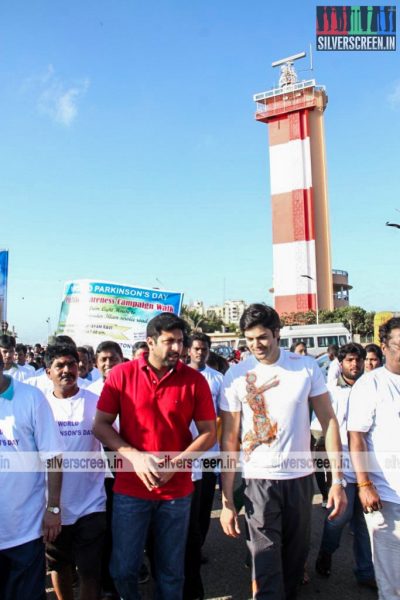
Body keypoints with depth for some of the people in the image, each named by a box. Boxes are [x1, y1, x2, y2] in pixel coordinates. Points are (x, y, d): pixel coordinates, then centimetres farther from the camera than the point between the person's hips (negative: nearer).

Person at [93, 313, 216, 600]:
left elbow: (209, 433, -2)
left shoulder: (195, 380, -6)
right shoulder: (121, 374, -7)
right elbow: (101, 425, -3)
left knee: (171, 571, 14)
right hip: (130, 487, 0)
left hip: (177, 490, 0)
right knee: (123, 569, 12)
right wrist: (134, 456, -16)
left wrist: (175, 463, -15)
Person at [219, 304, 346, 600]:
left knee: (296, 557, 19)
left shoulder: (307, 366, -5)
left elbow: (329, 421, 0)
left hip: (301, 477, 2)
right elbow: (229, 439, -6)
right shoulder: (236, 375, -8)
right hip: (259, 479, -2)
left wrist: (337, 479, -5)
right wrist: (227, 500, -8)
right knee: (267, 566, 0)